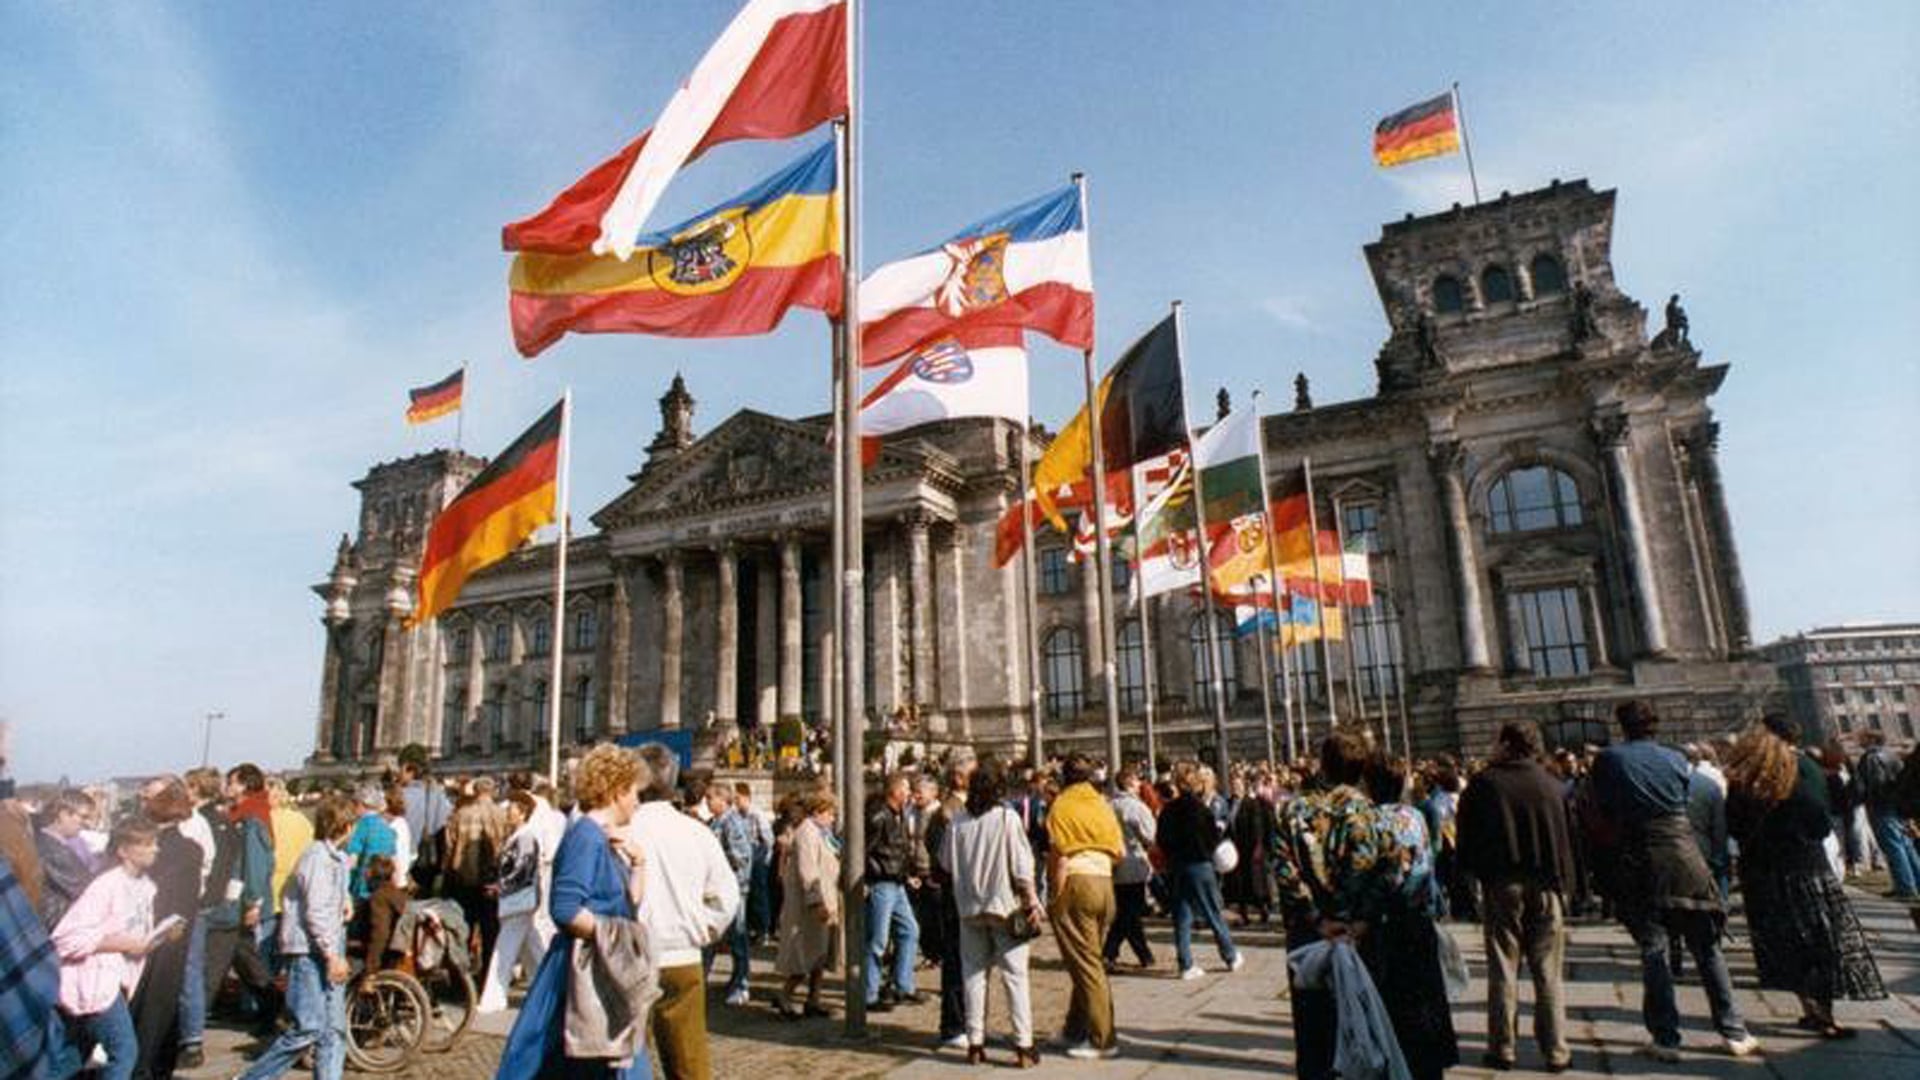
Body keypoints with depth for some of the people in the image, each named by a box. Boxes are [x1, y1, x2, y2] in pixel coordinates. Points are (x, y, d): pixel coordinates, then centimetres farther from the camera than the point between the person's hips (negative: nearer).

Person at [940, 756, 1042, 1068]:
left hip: (969, 907, 3)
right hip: (1004, 904, -3)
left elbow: (946, 862, 7)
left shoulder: (958, 820, -2)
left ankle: (975, 1043, 17)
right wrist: (1032, 901, -3)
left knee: (974, 974, 11)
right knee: (1014, 975, 4)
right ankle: (1024, 1046, 5)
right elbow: (1021, 865, -10)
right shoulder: (1007, 817, -11)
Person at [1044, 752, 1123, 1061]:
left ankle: (1102, 1039, 6)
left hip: (1076, 883, -6)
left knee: (1085, 963, 2)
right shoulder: (1102, 805, 10)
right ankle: (1076, 1029, 26)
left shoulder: (1061, 805, -4)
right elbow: (1120, 852, 9)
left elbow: (1060, 856, -10)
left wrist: (1056, 896, -6)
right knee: (1091, 961, 15)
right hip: (1105, 883, 6)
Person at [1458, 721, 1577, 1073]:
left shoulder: (1483, 783, -4)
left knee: (1502, 971, 6)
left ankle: (1503, 1050, 10)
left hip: (1500, 885, -1)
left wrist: (1476, 873, 12)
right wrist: (1565, 884, 12)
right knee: (1548, 974, 9)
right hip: (1546, 886, 2)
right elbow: (1570, 839, 4)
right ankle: (1556, 1052, 12)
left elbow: (1466, 839, -1)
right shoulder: (1553, 785, 1)